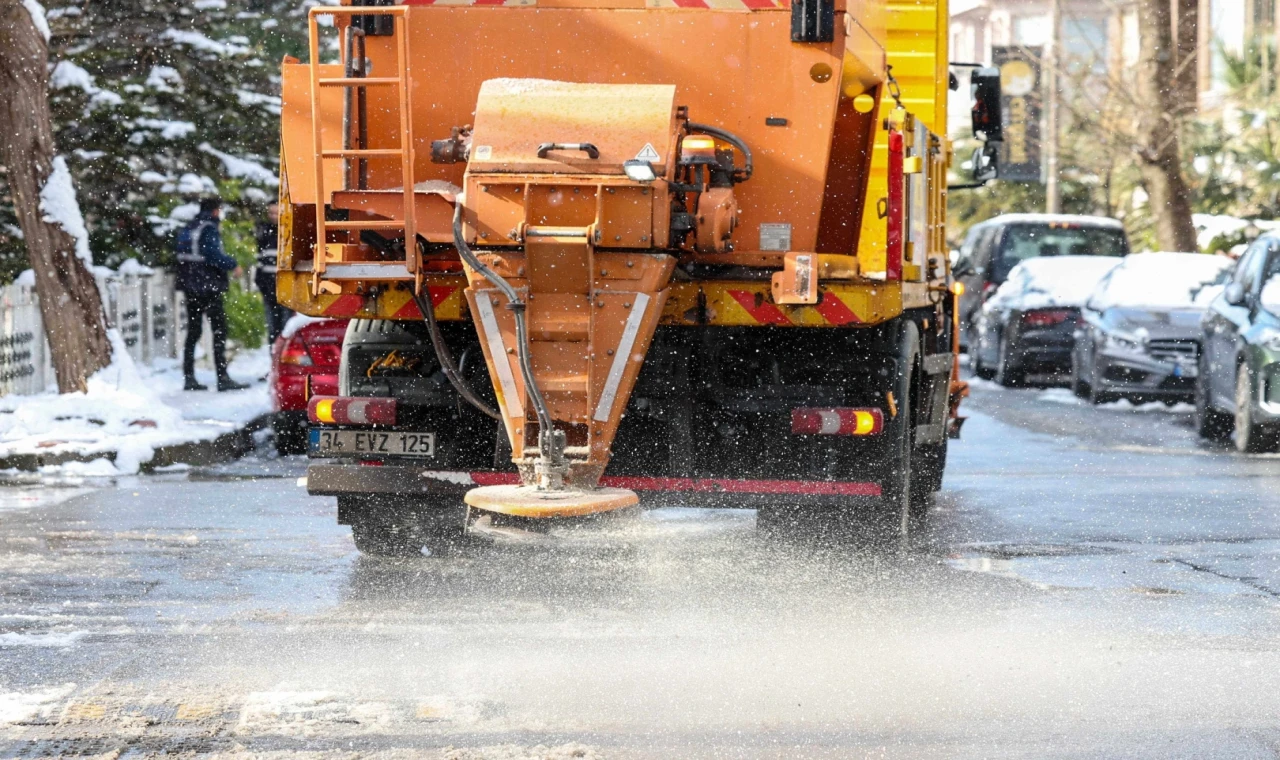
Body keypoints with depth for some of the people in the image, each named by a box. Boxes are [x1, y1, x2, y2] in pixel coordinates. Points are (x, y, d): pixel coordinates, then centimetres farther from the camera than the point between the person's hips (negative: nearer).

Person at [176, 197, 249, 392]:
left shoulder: (187, 229, 14)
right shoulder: (209, 228, -10)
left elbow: (182, 256, 16)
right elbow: (215, 255, -20)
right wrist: (233, 265, -5)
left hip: (190, 288, 8)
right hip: (209, 287, -8)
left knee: (193, 332, 12)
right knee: (219, 331, -6)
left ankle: (189, 377, 12)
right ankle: (222, 377, -11)